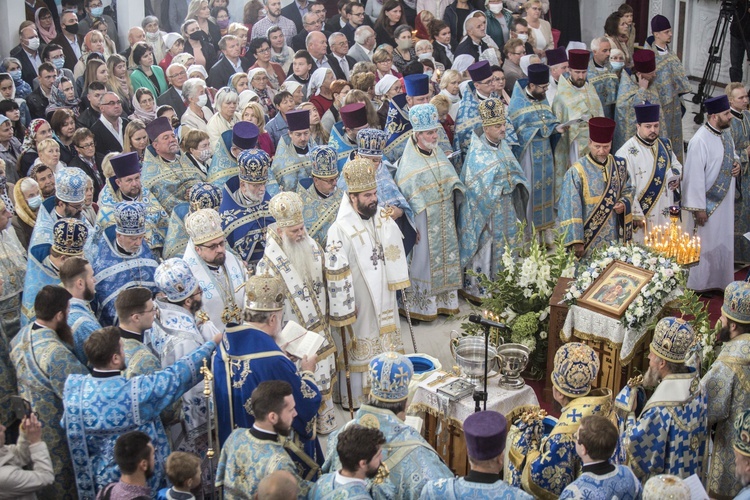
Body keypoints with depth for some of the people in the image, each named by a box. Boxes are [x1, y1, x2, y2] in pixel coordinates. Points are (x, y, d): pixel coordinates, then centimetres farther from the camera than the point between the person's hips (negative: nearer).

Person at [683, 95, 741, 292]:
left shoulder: (726, 132, 1)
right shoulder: (700, 141, -25)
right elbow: (694, 176, -23)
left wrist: (736, 162, -3)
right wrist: (698, 208, -21)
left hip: (726, 198, 8)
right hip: (708, 202, -8)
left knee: (724, 241, 18)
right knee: (704, 244, 5)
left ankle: (720, 280, 33)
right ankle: (698, 284, 20)